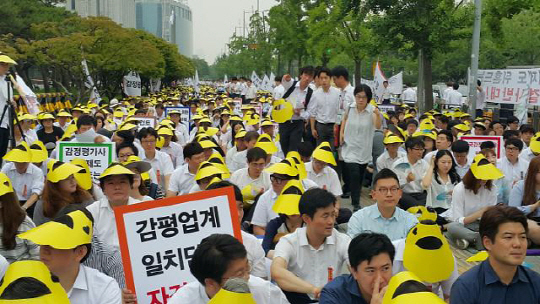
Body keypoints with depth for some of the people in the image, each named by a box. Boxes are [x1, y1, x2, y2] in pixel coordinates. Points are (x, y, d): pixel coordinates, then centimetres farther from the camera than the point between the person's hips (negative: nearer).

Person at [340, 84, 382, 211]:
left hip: (364, 150, 1)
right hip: (350, 147, -1)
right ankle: (356, 204, -8)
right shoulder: (350, 108, -8)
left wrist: (378, 115, -50)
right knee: (354, 174, -15)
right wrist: (341, 132, 5)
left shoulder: (372, 110, -16)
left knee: (360, 176, 17)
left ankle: (355, 199, 40)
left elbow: (378, 126, -33)